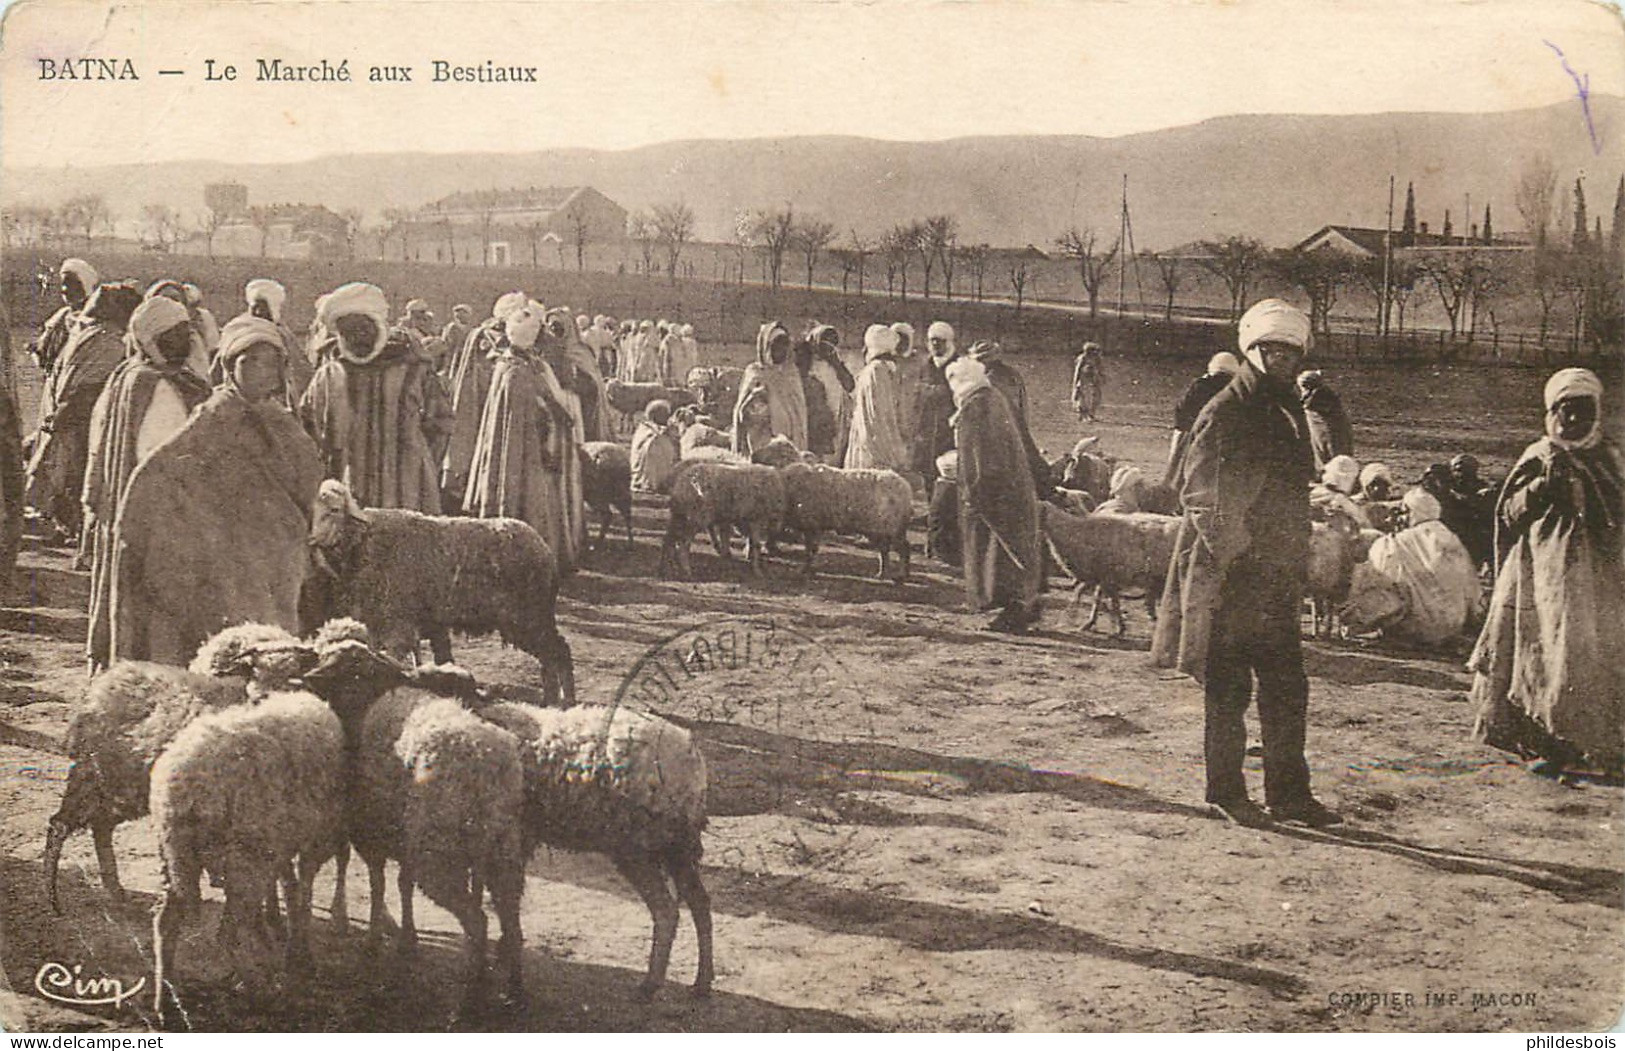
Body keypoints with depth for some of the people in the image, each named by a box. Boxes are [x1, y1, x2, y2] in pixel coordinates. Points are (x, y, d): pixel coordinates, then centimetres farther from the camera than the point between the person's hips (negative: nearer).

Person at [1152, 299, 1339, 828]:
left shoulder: (1289, 412, 15)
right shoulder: (1224, 413, -11)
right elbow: (1199, 498, -13)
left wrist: (1295, 564, 17)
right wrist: (1231, 553, -17)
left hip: (1275, 579, 8)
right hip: (1228, 578, -8)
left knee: (1287, 687, 8)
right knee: (1228, 688, 1)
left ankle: (1289, 794, 16)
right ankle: (1226, 791, 12)